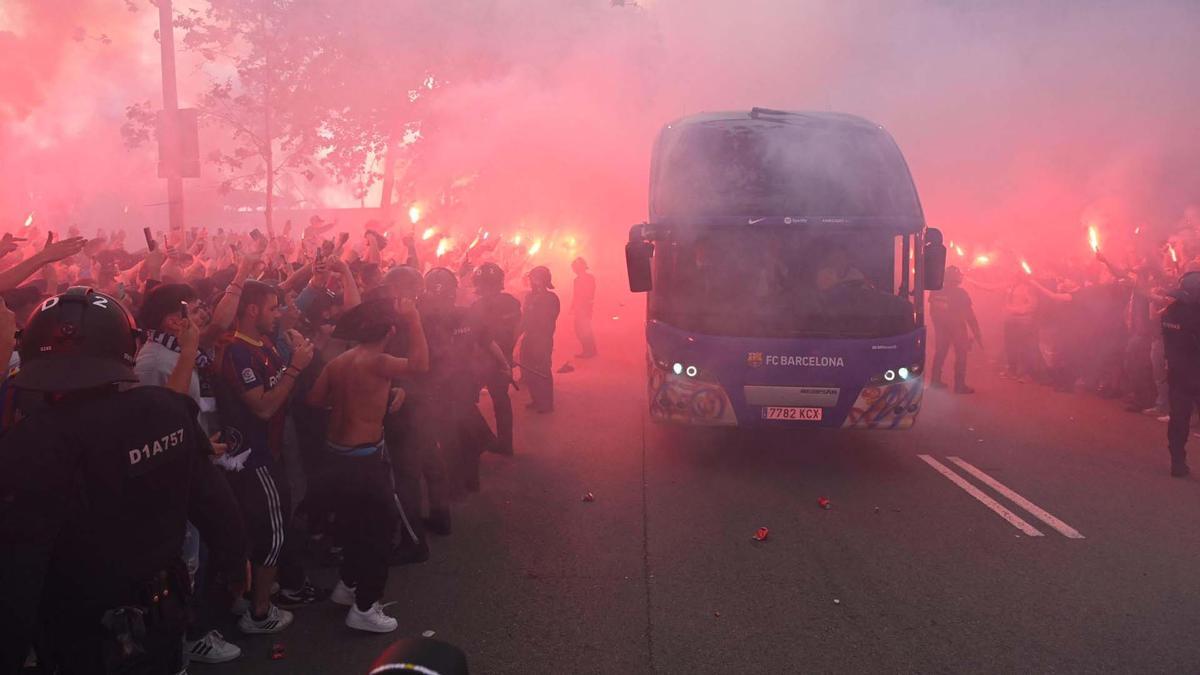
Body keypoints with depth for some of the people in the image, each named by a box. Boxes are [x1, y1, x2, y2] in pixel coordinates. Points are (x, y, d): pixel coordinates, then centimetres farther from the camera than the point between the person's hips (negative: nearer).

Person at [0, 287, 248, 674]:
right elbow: (213, 501, -2)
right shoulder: (168, 410, -14)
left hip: (88, 644, -4)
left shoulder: (33, 444, -28)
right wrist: (235, 562, 14)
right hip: (163, 616, 4)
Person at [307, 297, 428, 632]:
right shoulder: (375, 362, -21)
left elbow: (315, 399, 8)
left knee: (354, 523, 25)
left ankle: (347, 585, 39)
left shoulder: (338, 361, 3)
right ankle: (364, 608, 11)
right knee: (379, 529, 5)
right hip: (363, 460, -8)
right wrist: (413, 320, -23)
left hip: (337, 454, 8)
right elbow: (421, 364, -30)